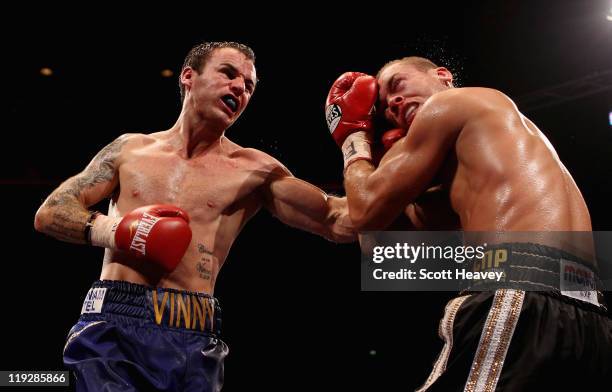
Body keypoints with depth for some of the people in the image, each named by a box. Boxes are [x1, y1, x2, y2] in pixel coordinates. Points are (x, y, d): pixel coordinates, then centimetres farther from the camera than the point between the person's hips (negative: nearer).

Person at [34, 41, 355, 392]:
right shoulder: (131, 148, 13)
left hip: (193, 338, 0)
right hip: (113, 324, 0)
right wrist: (111, 229, -8)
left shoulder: (254, 170, 7)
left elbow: (341, 223, 4)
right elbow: (49, 214, 11)